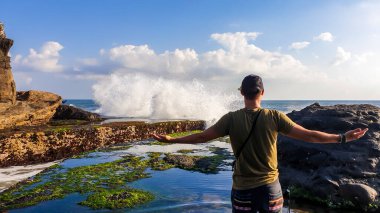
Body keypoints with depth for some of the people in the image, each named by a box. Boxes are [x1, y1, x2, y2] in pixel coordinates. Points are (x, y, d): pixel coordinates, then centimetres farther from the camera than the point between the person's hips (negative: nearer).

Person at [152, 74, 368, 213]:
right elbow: (308, 135, -7)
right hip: (270, 187, 1)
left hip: (243, 189, -1)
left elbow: (202, 137, -7)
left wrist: (171, 139, 6)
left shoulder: (231, 119, -12)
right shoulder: (275, 117, -11)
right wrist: (343, 137, 6)